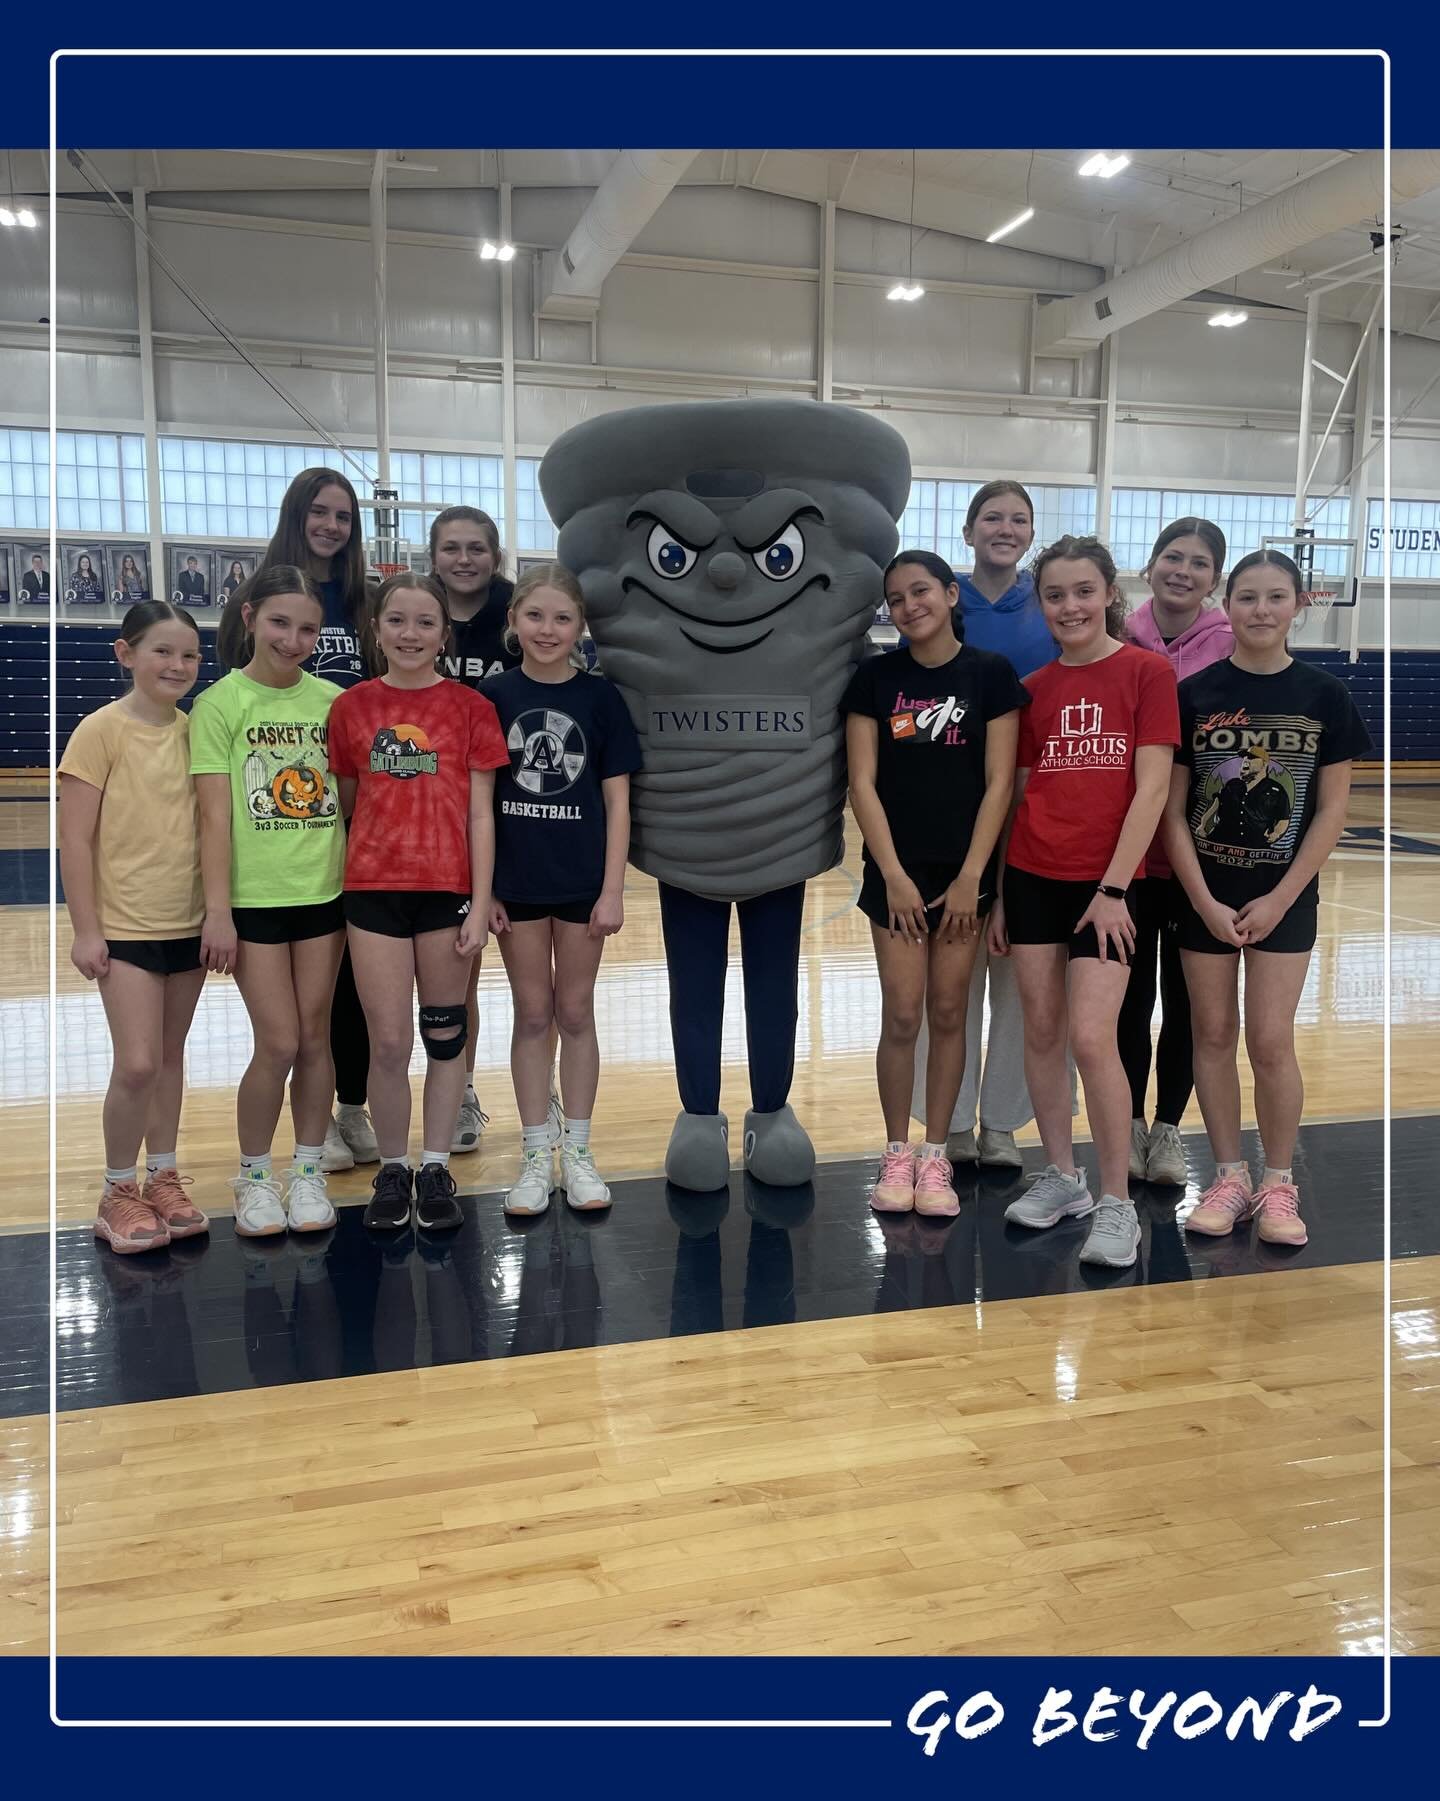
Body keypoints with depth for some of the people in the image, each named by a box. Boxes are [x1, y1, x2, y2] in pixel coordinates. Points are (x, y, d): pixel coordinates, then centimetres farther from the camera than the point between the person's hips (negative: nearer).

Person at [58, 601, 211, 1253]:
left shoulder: (194, 731, 4)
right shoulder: (101, 731, -10)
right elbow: (75, 838, -10)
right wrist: (85, 929, -12)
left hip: (188, 924, 5)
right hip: (125, 926, -5)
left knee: (170, 1057, 13)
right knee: (137, 1064, -8)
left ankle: (163, 1179, 27)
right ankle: (118, 1194, 11)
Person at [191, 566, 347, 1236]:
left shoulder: (332, 700, 4)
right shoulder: (220, 704, -5)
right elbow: (215, 815, -9)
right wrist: (218, 910, -12)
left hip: (323, 893, 3)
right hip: (254, 898, -3)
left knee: (315, 1037, 8)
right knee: (278, 1044, -4)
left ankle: (308, 1171, 23)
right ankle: (253, 1175, 17)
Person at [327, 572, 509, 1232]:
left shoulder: (470, 708, 1)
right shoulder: (351, 707, 4)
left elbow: (479, 813, -1)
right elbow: (344, 804, 10)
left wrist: (480, 904, -5)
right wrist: (339, 883, 4)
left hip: (447, 890, 0)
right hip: (373, 888, 1)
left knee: (445, 1035, 9)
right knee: (389, 1043, 2)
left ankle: (435, 1169, 22)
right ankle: (392, 1170, 20)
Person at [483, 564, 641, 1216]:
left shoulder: (600, 697, -2)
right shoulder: (493, 696, -1)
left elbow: (616, 800, -1)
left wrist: (613, 889, -6)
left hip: (583, 881, 0)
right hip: (516, 883, 0)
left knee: (575, 1014, 10)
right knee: (532, 1015, 9)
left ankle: (578, 1151, 22)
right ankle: (535, 1156, 20)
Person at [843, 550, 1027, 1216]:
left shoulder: (991, 674, -1)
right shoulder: (874, 677, 2)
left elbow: (998, 782, -3)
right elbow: (863, 783, -2)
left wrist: (969, 876, -9)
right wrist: (893, 874, -9)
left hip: (964, 870, 0)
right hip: (895, 869, 0)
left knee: (948, 1013, 6)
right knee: (901, 1015, 1)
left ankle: (935, 1155, 18)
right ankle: (896, 1154, 16)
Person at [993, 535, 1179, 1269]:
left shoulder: (1147, 672, -3)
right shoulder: (1032, 688, 9)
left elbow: (1151, 787, -8)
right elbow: (1018, 793, 12)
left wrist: (1113, 887, -13)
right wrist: (995, 892, 10)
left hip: (1106, 882, -4)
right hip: (1032, 876, 4)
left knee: (1091, 1038, -9)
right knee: (1041, 1029, 8)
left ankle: (1117, 1205, 5)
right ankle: (1061, 1177, 25)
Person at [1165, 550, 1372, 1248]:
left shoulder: (1324, 695, -2)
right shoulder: (1194, 694, -2)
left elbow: (1332, 809, -2)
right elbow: (1171, 809, -3)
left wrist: (1279, 899, -9)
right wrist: (1205, 902, -9)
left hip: (1284, 895, -1)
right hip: (1204, 894, 1)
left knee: (1271, 1041, -2)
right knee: (1213, 1034, 7)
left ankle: (1278, 1183, 16)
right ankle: (1230, 1176, 21)